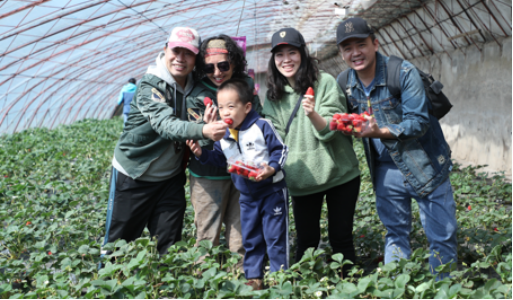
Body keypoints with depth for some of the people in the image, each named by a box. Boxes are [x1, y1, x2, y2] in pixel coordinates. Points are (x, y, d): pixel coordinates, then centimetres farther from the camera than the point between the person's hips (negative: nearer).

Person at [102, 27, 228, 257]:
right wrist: (203, 131, -55)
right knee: (119, 241, 8)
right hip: (134, 175, -4)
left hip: (171, 177, 5)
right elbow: (165, 124, -38)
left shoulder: (194, 86, -3)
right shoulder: (151, 86, -21)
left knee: (170, 245, 9)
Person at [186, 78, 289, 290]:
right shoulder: (223, 135, 0)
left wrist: (272, 168, -26)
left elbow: (280, 149, -10)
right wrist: (201, 153, -5)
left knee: (275, 236, 0)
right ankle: (253, 277, 27)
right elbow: (220, 159, 10)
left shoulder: (262, 126, -15)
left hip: (272, 190, -6)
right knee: (250, 238, 15)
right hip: (247, 195, 6)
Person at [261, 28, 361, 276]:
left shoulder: (324, 82, -8)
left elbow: (331, 130, -14)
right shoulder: (273, 95, 4)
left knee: (341, 238, 6)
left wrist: (312, 114, -34)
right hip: (301, 179, 3)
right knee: (306, 241, 8)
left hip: (339, 173, -2)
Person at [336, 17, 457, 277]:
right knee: (395, 232, 15)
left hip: (424, 163, -4)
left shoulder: (403, 73, -18)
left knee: (441, 235, 4)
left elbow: (418, 121, -24)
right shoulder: (344, 83, -1)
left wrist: (380, 132, -37)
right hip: (387, 168, 4)